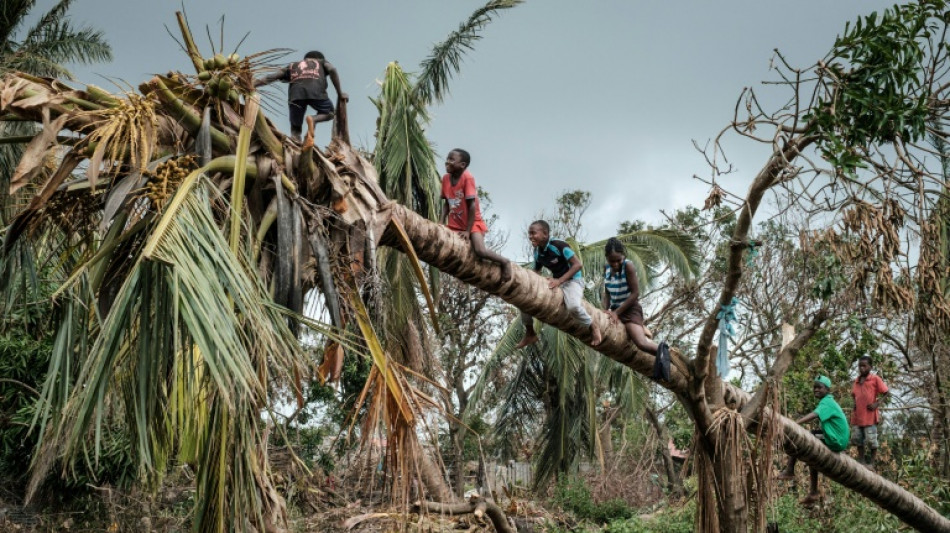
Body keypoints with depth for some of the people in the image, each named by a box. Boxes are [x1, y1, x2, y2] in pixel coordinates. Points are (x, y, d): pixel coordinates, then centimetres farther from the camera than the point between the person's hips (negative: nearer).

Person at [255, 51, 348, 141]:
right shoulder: (322, 62, 33)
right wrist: (339, 93, 13)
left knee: (295, 129, 10)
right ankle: (314, 120, -10)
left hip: (296, 93, 2)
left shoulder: (293, 66, 36)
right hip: (316, 91, -2)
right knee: (329, 112, 22)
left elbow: (270, 78, 30)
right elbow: (332, 70, 12)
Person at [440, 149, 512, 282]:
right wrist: (442, 223, -7)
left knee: (480, 251, -28)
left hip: (473, 223, -7)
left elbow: (472, 205, -20)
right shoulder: (445, 178, -1)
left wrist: (468, 231, -20)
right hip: (455, 225, 7)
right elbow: (446, 203, 7)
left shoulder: (467, 178, -19)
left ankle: (504, 262, 0)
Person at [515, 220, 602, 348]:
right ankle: (530, 334, 13)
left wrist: (560, 280, -31)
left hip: (572, 280, -8)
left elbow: (578, 264, -25)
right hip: (556, 281, 8)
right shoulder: (537, 252, 1)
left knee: (573, 306, -39)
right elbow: (535, 272, 12)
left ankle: (593, 326, -9)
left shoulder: (559, 246, -22)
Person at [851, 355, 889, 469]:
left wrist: (877, 404, -13)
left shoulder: (875, 379, -3)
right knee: (857, 439, 10)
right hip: (857, 416, 6)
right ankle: (861, 461, 20)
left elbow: (885, 393, -2)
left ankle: (871, 462, 10)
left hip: (870, 416, -6)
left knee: (871, 440, -1)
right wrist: (854, 404, 8)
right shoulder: (857, 381, 12)